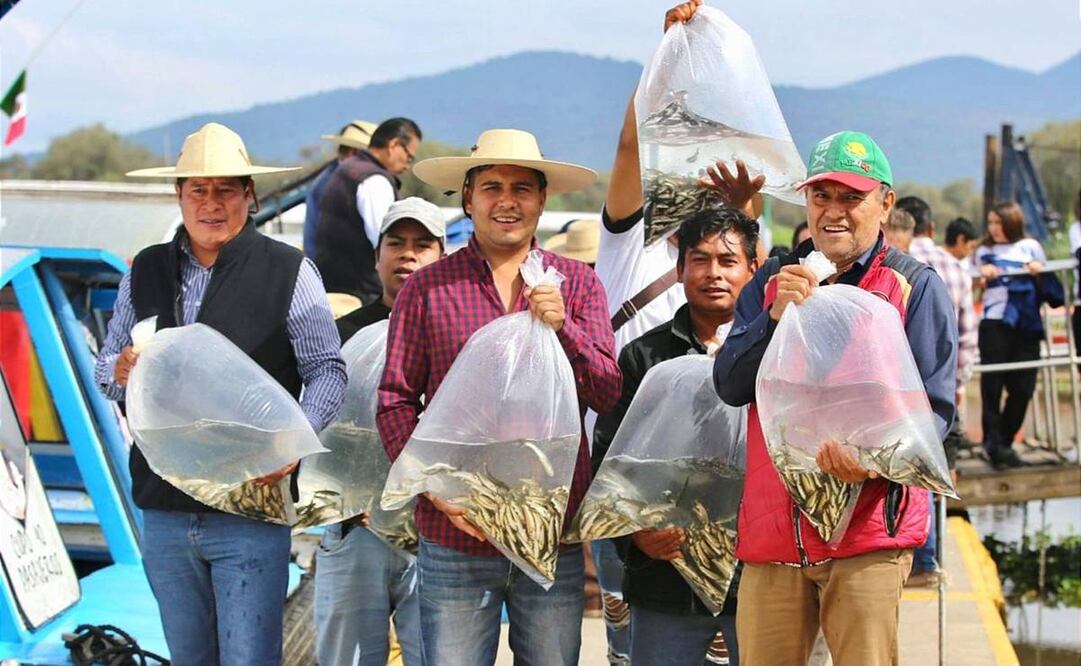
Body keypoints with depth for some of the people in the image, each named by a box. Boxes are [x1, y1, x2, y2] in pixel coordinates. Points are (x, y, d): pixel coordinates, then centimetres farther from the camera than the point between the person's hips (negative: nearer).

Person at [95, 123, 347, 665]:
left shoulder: (289, 272, -2)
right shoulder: (144, 273, 11)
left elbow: (327, 371, -3)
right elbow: (106, 366, 18)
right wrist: (120, 373, -7)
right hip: (163, 508, 4)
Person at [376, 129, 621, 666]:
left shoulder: (577, 284, 7)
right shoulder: (427, 289, 4)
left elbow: (609, 397, 1)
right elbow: (395, 400, 2)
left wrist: (561, 327, -15)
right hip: (455, 539, -1)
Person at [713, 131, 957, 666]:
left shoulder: (916, 287, 5)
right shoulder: (772, 282, 17)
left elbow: (934, 408, -1)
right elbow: (729, 386, 5)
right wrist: (777, 316, -11)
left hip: (868, 527, -3)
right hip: (772, 531, 4)